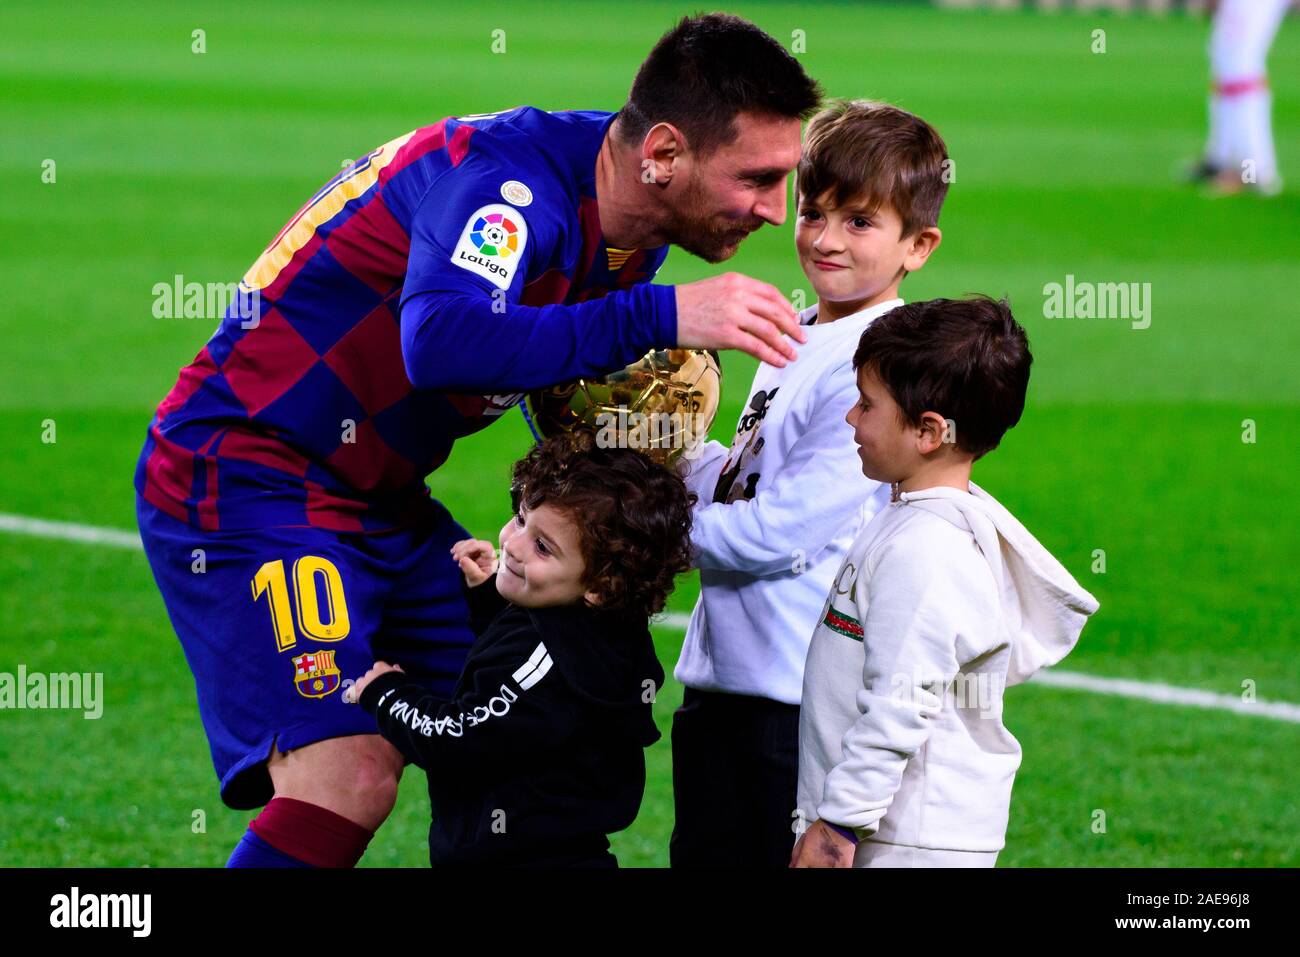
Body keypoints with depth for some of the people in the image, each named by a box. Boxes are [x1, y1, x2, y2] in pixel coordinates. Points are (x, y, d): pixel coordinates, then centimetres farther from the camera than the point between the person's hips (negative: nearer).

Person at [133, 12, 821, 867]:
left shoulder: (631, 228, 4)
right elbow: (443, 343, -43)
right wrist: (659, 316, -42)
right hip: (247, 473, -9)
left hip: (381, 502, 9)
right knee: (347, 777, -23)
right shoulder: (513, 179, -25)